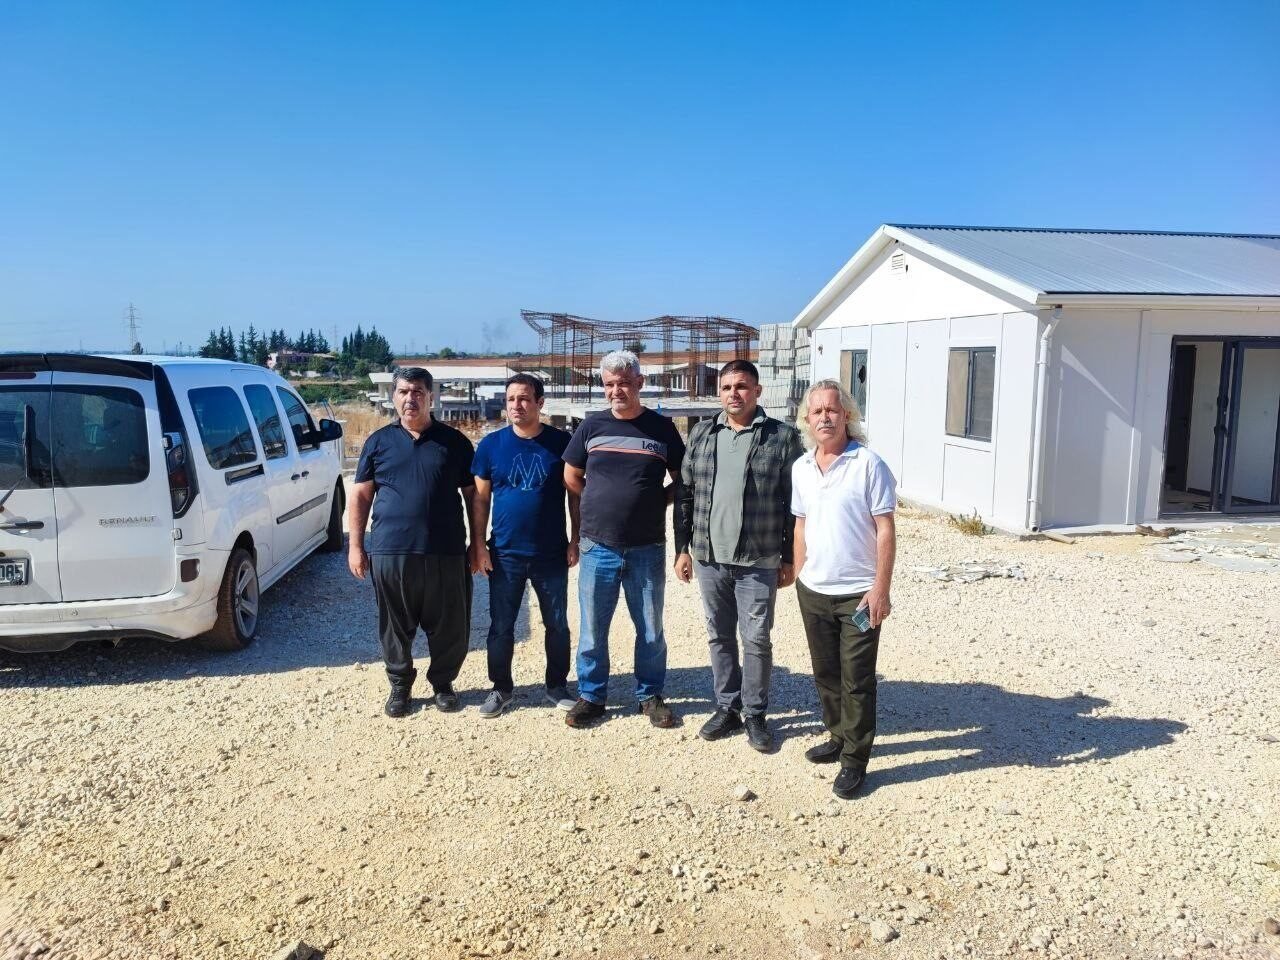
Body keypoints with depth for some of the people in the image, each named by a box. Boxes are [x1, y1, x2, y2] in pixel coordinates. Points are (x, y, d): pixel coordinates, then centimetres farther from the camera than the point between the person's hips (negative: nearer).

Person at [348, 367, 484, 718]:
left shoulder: (454, 441, 5)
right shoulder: (379, 441, 7)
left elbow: (472, 494, 7)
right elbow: (361, 494, 8)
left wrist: (477, 542, 3)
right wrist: (355, 545, 3)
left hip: (446, 553, 0)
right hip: (390, 552, 1)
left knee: (449, 625, 7)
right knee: (395, 626, 11)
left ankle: (443, 682, 28)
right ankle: (400, 685, 29)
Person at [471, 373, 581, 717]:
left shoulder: (561, 442, -4)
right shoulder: (491, 444, -2)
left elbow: (575, 494, 3)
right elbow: (481, 498, 3)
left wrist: (576, 539, -1)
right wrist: (479, 545, -2)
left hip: (552, 554, 0)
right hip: (504, 553, 1)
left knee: (557, 624, 11)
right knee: (501, 625, 9)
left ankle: (557, 686, 28)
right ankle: (501, 688, 27)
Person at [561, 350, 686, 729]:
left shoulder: (662, 428, 1)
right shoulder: (592, 425, 3)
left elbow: (682, 482, 8)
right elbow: (572, 477, 13)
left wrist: (653, 504, -4)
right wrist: (604, 504, 6)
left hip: (647, 548, -1)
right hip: (597, 546, 1)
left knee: (650, 629, 10)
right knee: (592, 628, 9)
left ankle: (650, 694, 26)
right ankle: (591, 695, 24)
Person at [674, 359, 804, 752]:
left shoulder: (783, 437, -5)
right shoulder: (701, 434, 6)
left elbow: (795, 503, -5)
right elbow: (685, 494, 9)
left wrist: (790, 558, -6)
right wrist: (682, 548, 5)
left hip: (759, 562, -3)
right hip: (708, 558, 4)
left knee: (757, 640, 5)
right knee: (719, 637, 14)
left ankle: (756, 714, 21)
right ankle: (727, 708, 28)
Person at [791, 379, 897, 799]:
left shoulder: (869, 464, -11)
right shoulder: (801, 468, 6)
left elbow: (885, 530, -11)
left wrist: (880, 589, -15)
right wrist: (800, 576, 13)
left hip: (858, 594, -5)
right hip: (812, 591, 6)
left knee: (856, 680, 3)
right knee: (825, 674, 17)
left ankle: (855, 758, 15)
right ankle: (838, 737, 35)